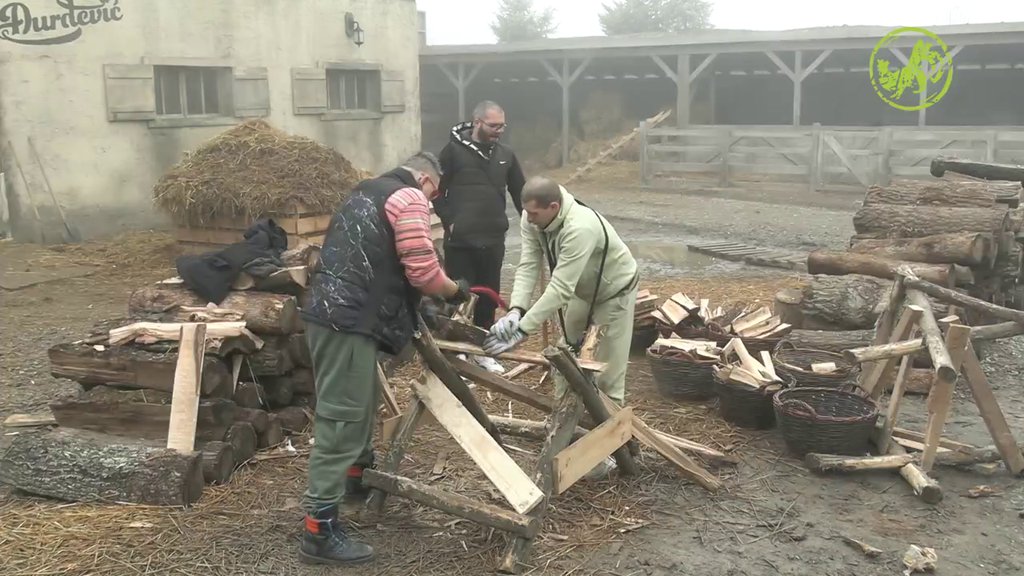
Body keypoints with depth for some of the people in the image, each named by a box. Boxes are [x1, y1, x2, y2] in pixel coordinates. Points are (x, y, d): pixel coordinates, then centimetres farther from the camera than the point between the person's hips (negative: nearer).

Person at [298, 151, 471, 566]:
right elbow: (423, 272, -11)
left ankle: (359, 473, 45)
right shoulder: (409, 198, -4)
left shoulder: (368, 193, 25)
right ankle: (320, 531, -4)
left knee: (359, 402, 26)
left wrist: (419, 308, 29)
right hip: (348, 320, -10)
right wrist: (455, 291, 9)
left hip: (329, 311, 10)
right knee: (341, 418, -7)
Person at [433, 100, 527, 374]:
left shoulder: (506, 155, 8)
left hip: (493, 240, 4)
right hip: (460, 240, -4)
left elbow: (520, 192, 15)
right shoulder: (453, 150, -6)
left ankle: (483, 351, 26)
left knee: (489, 298, 12)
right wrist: (449, 221, -10)